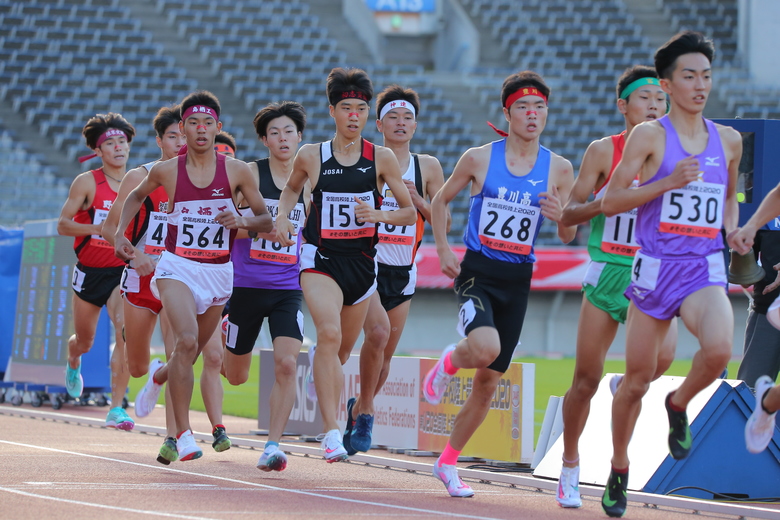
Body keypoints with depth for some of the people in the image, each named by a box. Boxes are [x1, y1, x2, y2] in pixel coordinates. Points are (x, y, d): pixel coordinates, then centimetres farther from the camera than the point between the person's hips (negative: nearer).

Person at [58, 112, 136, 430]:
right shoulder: (87, 182, -8)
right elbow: (63, 225, -10)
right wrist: (98, 228, -25)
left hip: (123, 271, 0)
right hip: (89, 271, 0)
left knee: (125, 331, -23)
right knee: (85, 341, 15)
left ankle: (116, 408, -21)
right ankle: (73, 363, 54)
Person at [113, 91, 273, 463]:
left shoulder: (236, 171, -4)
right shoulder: (166, 171, -3)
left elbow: (266, 220, 3)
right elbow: (136, 197, 19)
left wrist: (241, 221, -17)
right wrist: (120, 234, 8)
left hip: (218, 273, 2)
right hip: (177, 268, -2)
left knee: (191, 352, 15)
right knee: (187, 340, -26)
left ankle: (160, 376, 54)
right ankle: (184, 435, -23)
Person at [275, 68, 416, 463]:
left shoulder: (381, 159, -1)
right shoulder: (310, 157, -1)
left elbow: (410, 213, 3)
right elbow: (292, 188, 21)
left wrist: (378, 215, -15)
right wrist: (282, 217, 3)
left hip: (362, 261, 3)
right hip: (321, 258, -2)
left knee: (342, 350, 14)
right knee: (329, 333, -25)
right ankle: (331, 432, -27)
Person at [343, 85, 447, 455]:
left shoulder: (427, 167, 6)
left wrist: (417, 200, -9)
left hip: (403, 271, 4)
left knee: (386, 353, 7)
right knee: (377, 332, -24)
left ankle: (359, 409, 31)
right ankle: (366, 410, -7)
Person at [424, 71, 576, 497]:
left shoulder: (558, 169, 2)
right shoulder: (479, 159, -2)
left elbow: (567, 237, 7)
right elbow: (440, 200, 12)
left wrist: (562, 217, -16)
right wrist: (443, 248, 0)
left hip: (518, 279, 3)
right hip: (477, 270, -3)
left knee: (489, 380, 7)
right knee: (485, 347, -31)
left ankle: (447, 462, 23)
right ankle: (449, 362, 6)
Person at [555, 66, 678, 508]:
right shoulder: (604, 151, -2)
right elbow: (568, 213, -1)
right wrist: (605, 203, -17)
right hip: (607, 272, -1)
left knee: (663, 356, -26)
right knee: (587, 380, 2)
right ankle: (570, 468, 22)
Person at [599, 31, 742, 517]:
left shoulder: (728, 140, 9)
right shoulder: (650, 136, -4)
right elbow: (610, 202, -5)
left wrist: (732, 229, 8)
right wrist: (668, 182, -15)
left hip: (705, 270, 2)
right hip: (655, 267, -2)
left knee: (719, 347, -28)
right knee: (638, 377, 6)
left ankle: (679, 405, 4)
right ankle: (619, 471, 27)